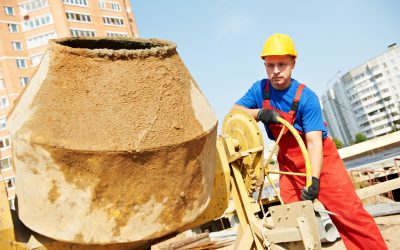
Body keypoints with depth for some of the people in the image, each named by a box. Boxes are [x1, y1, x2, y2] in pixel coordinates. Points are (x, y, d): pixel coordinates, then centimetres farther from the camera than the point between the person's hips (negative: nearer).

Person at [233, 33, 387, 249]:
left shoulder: (306, 98, -21)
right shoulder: (260, 89, -7)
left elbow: (314, 142, -25)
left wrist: (314, 179, -38)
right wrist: (259, 113, -26)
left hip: (320, 158, -3)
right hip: (288, 162, 4)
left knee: (350, 213, -9)